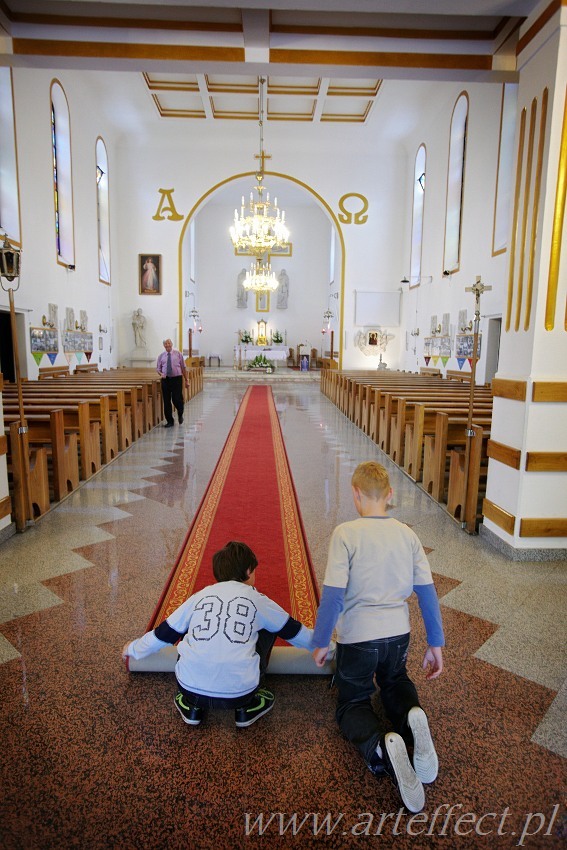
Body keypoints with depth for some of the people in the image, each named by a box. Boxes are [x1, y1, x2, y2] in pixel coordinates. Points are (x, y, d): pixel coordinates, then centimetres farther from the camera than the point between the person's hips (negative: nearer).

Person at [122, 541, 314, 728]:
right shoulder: (257, 600, 6)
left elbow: (164, 633, 22)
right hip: (240, 694, -2)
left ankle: (192, 706, 20)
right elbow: (294, 631, 19)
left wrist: (133, 649, 41)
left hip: (191, 689, 2)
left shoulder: (199, 596, 10)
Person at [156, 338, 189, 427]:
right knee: (166, 401, 2)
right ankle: (169, 421, 15)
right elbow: (158, 368, 14)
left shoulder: (178, 353, 3)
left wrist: (186, 380, -1)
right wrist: (161, 374, -10)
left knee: (177, 399, -8)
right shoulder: (161, 356, 8)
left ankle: (180, 414, 24)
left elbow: (183, 367, 3)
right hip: (165, 380, 2)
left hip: (176, 379, -2)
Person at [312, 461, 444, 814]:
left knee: (352, 704, 20)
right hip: (398, 633, 4)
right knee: (396, 680, 34)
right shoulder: (408, 534, -3)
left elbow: (333, 593, -19)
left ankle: (381, 744, -15)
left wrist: (320, 642, -5)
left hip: (358, 636, -4)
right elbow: (427, 592, -1)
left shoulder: (346, 533, -17)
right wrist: (436, 645, 10)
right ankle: (411, 715, -2)